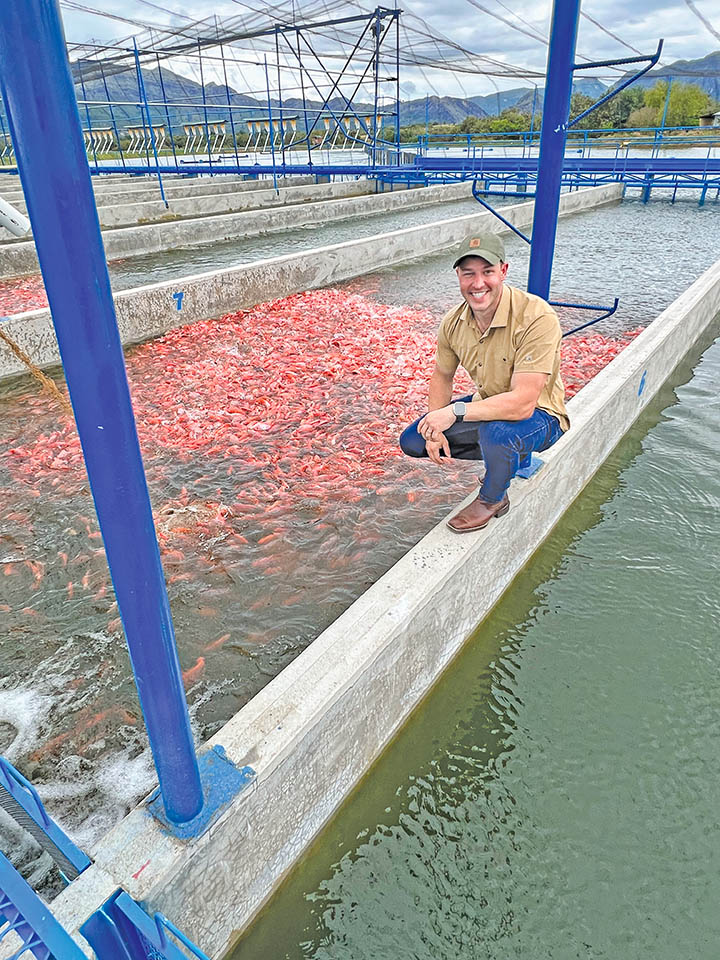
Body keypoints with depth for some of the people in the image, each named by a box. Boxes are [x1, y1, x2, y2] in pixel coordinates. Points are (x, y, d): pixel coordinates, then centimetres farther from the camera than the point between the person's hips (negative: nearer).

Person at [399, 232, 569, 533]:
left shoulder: (538, 318, -31)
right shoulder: (454, 322, -10)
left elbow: (522, 404, -35)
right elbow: (442, 376, 7)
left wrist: (455, 412, -33)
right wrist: (435, 429, -8)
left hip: (538, 415, -7)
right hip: (487, 405, 7)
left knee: (497, 432, -40)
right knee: (413, 441, 0)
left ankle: (493, 498, -4)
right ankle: (512, 458, 12)